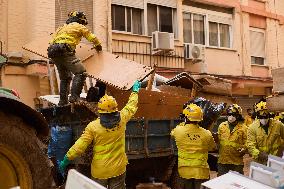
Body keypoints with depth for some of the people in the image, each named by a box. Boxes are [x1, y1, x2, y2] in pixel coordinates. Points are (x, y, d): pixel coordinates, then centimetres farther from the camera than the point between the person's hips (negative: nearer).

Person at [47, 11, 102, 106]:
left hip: (53, 53, 8)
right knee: (81, 73, -11)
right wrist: (98, 45, 33)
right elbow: (92, 37, 17)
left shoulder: (63, 27, 33)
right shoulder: (79, 26, 13)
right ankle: (74, 96, -23)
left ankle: (63, 100, 17)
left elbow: (52, 41, 35)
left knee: (65, 78, 19)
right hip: (64, 51, -8)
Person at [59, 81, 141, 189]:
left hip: (100, 171, -1)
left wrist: (66, 160, -2)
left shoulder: (93, 126, -16)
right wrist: (135, 91, 25)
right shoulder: (122, 119, -10)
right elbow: (131, 107, 9)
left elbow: (79, 146, -14)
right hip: (118, 169, 2)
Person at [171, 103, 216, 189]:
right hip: (201, 172, 0)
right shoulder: (207, 134, -10)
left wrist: (183, 124, 27)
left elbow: (172, 133, 15)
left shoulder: (178, 131, -12)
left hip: (185, 171, 0)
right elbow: (213, 148, 11)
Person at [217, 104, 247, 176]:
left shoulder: (243, 128, -5)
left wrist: (243, 149, -20)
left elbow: (246, 143, -3)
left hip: (237, 162, -2)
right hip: (222, 160, 3)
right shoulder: (222, 126, 5)